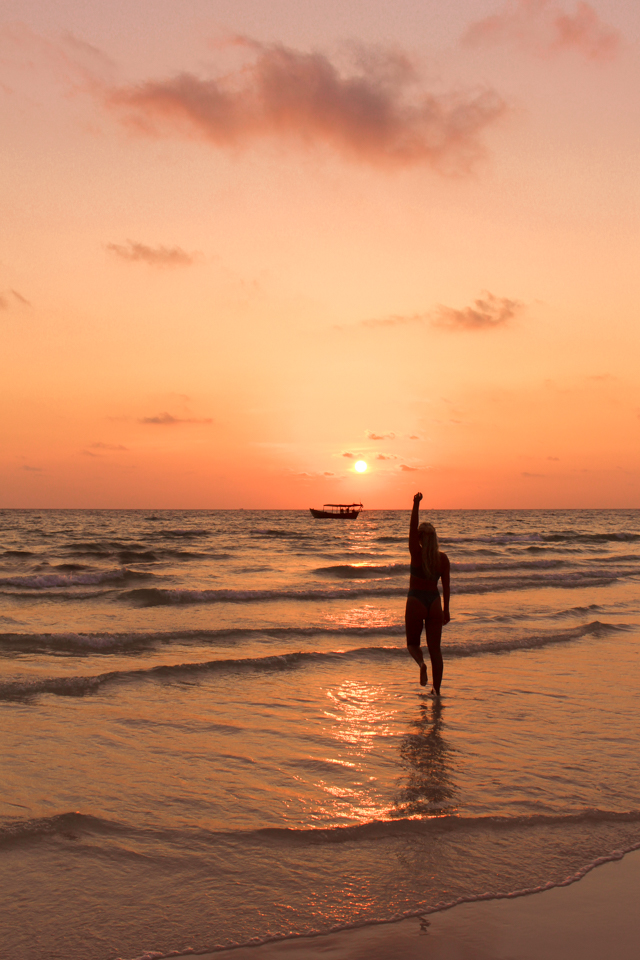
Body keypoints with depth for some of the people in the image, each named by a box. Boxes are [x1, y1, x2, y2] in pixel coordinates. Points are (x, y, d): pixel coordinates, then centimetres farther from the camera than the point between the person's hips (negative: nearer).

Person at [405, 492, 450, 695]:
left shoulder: (417, 553, -10)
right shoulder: (443, 558, 0)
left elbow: (412, 528, -16)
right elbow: (446, 585, 4)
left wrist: (416, 505, -20)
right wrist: (446, 609, 12)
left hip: (415, 601, -3)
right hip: (434, 602, 3)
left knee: (412, 643, 15)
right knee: (435, 648, 8)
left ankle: (421, 663, -18)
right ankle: (436, 689, 4)